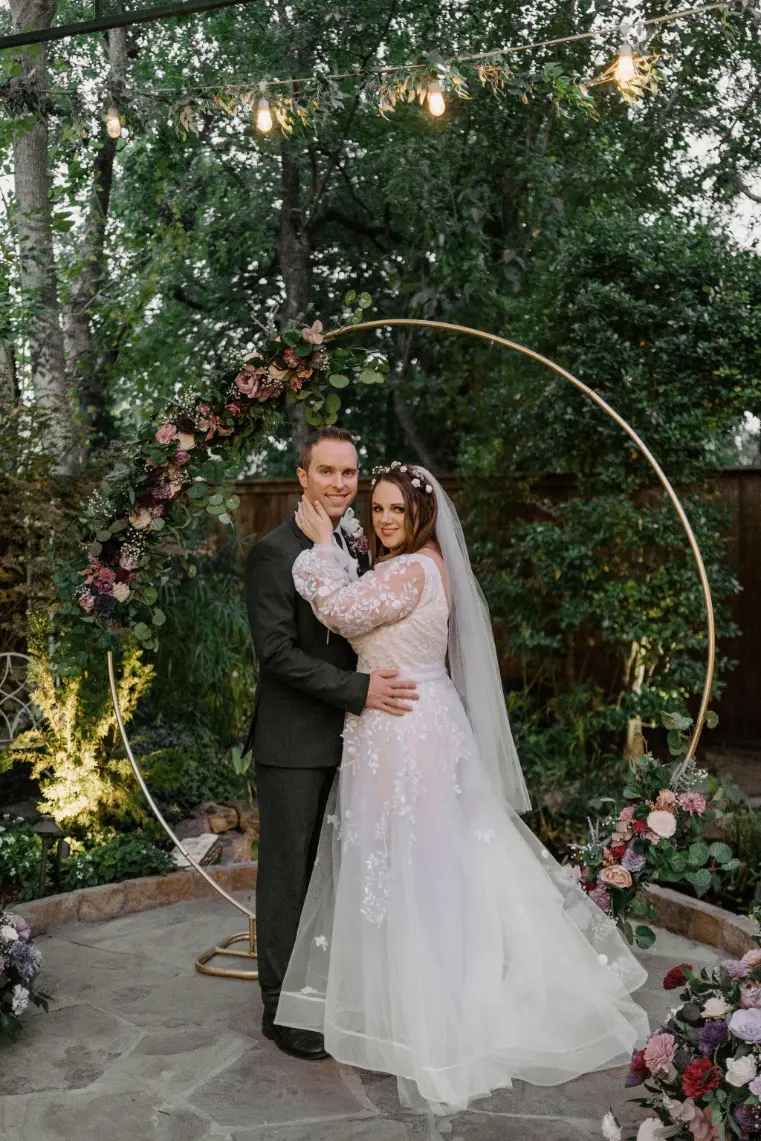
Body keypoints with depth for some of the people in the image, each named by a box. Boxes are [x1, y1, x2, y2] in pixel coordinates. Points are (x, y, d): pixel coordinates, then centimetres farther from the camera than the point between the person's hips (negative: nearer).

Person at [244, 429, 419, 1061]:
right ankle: (281, 1006, 18)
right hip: (292, 742, -7)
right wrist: (359, 690, -24)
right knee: (287, 872, 4)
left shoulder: (352, 550, 12)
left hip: (341, 739, 7)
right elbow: (276, 650, -20)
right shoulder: (275, 552, -13)